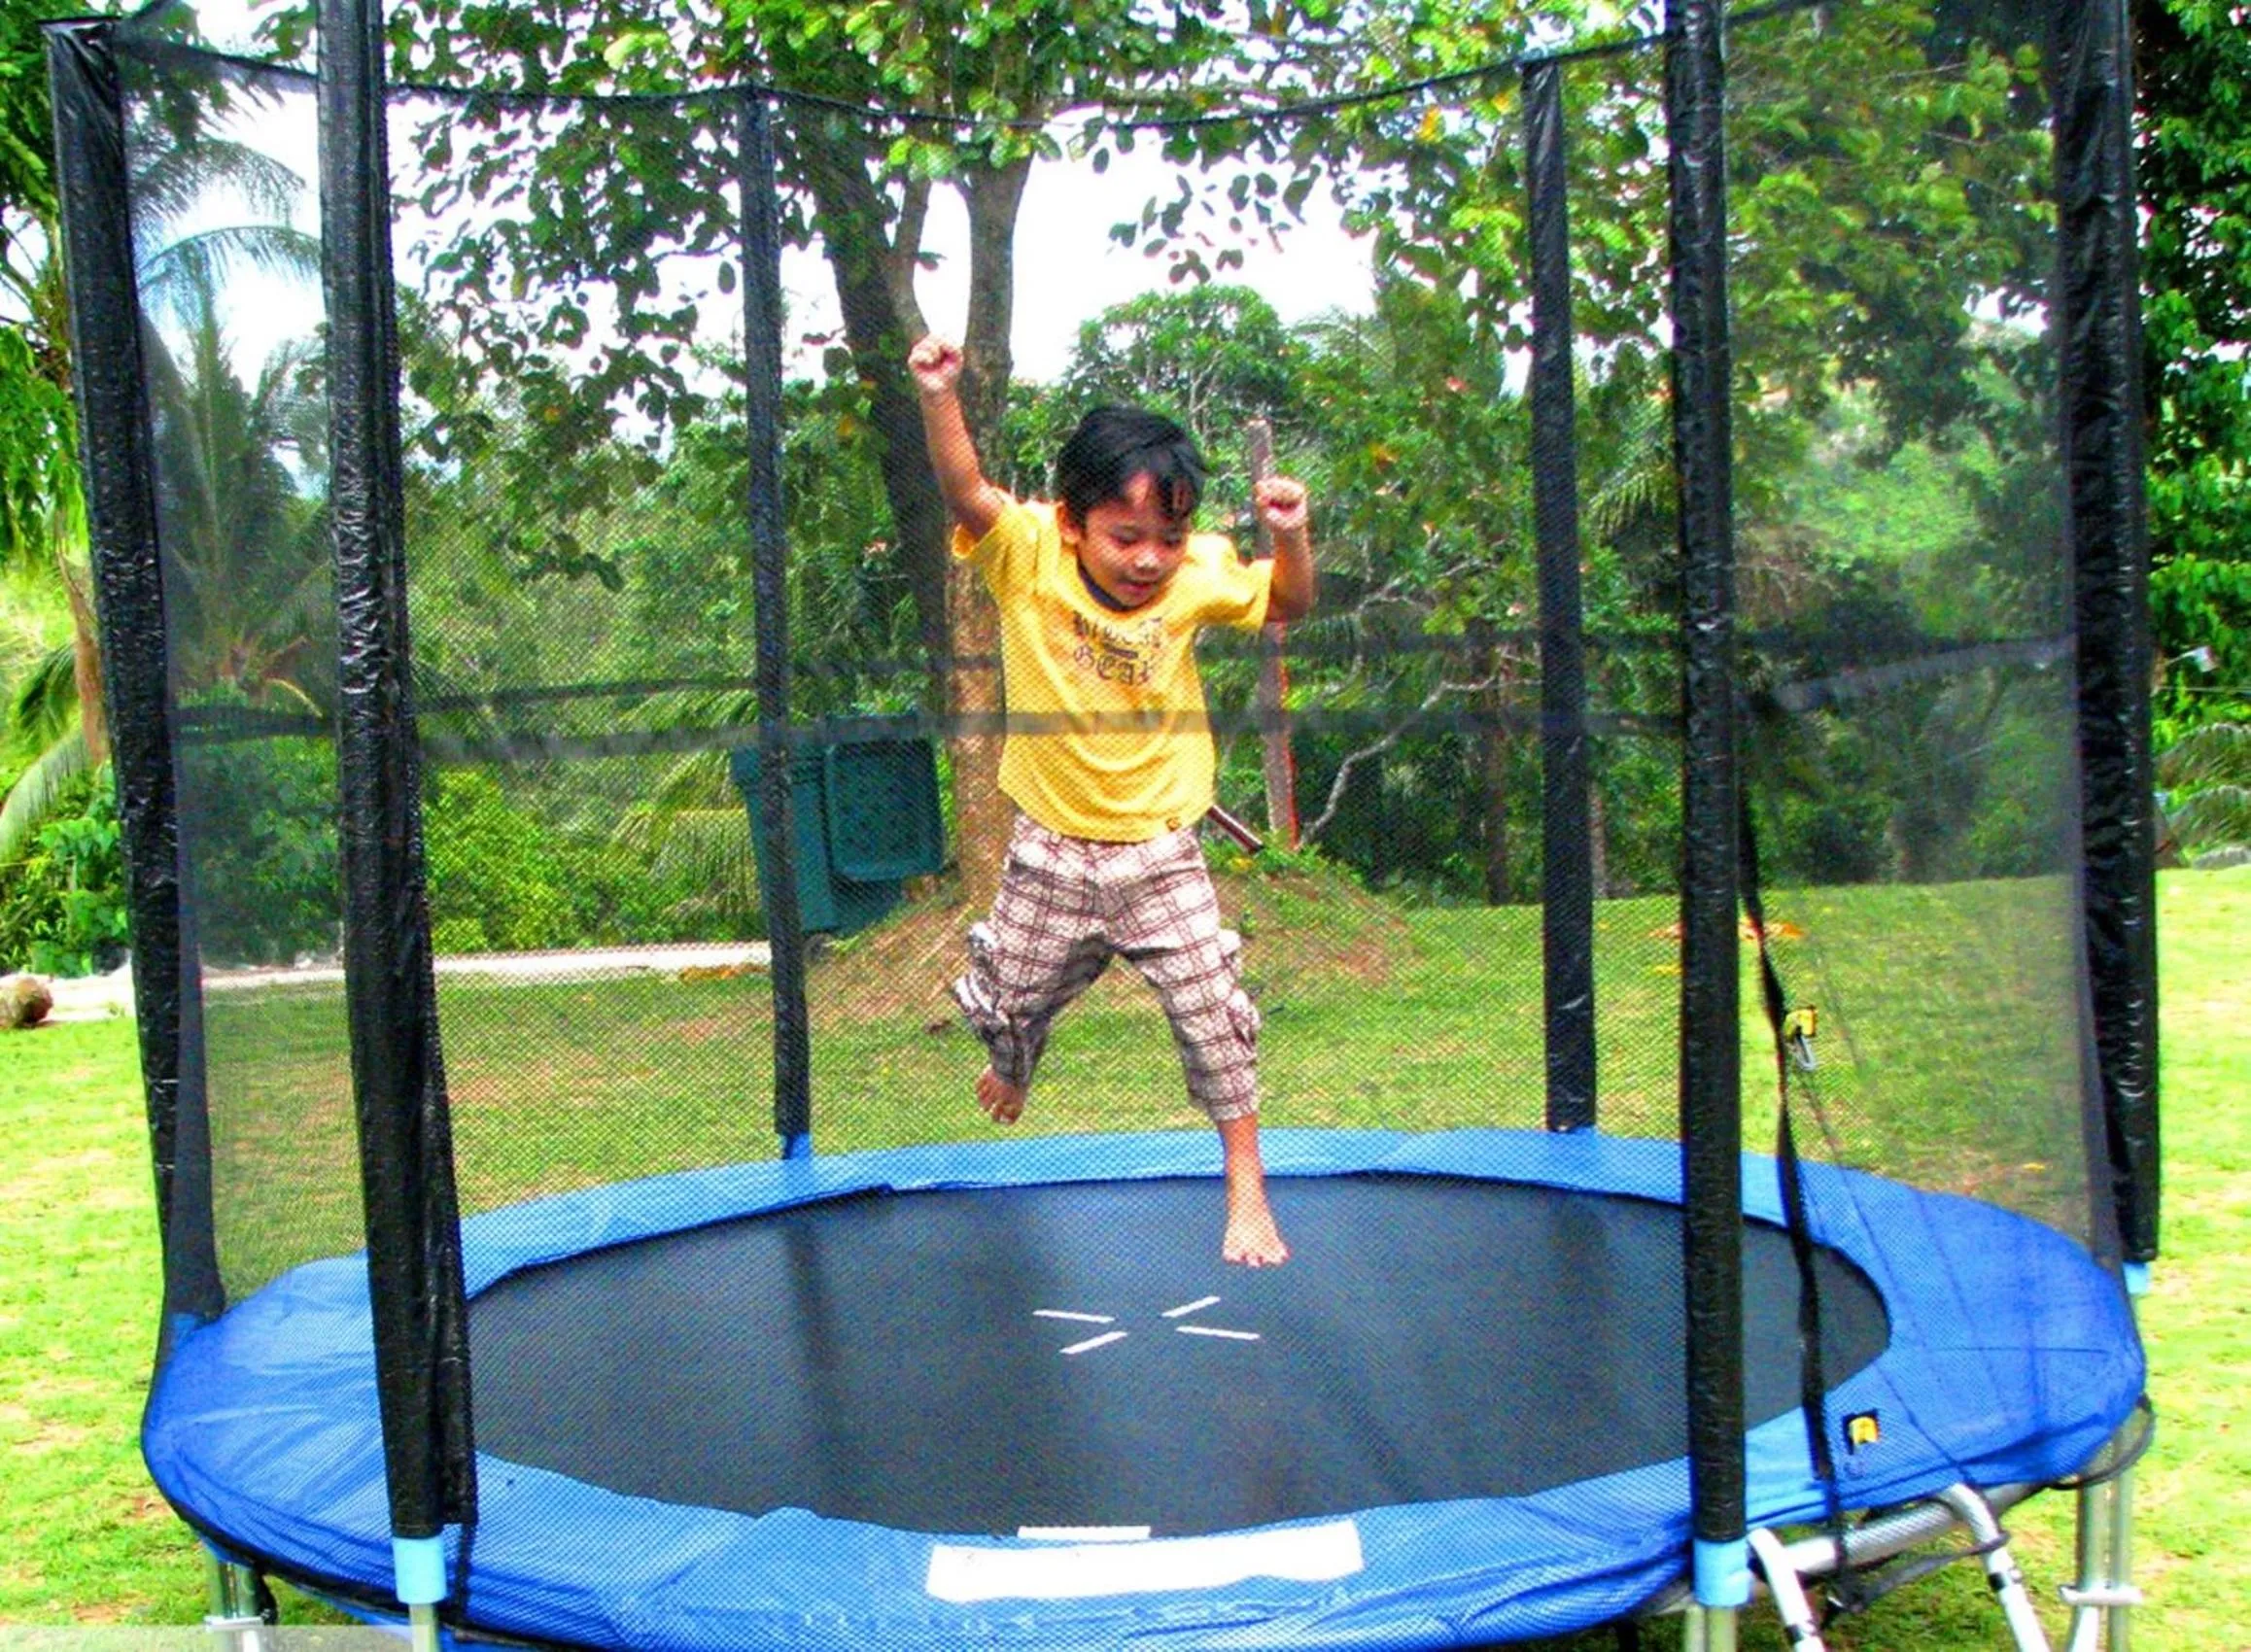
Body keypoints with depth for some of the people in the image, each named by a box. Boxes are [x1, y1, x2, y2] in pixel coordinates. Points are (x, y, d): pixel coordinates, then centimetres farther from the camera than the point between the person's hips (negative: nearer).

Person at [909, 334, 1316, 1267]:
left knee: (1213, 1014, -3)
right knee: (1011, 1003, 17)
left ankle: (1245, 1188, 14)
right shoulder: (1027, 556, -16)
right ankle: (1013, 1067, 55)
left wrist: (1290, 537, -22)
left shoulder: (1196, 578, -10)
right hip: (1050, 851, 0)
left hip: (1161, 853, 0)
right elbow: (965, 489, -30)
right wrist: (939, 398, -47)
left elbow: (1288, 607, -2)